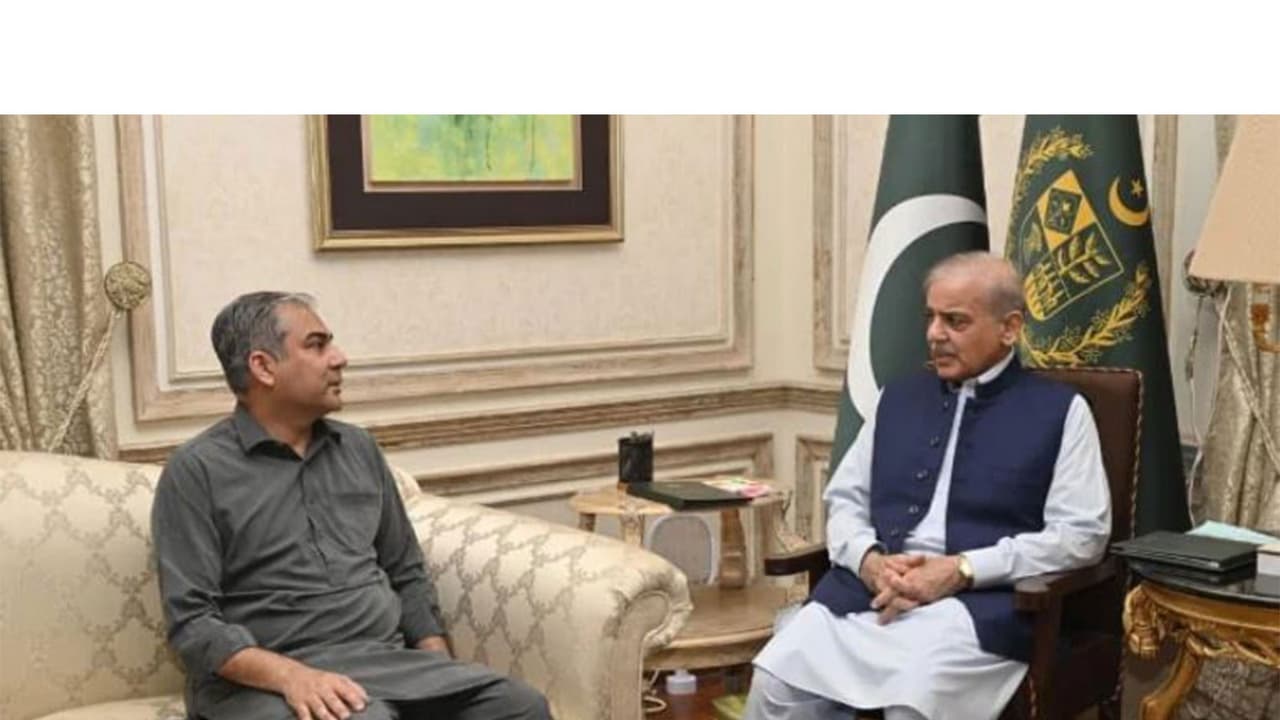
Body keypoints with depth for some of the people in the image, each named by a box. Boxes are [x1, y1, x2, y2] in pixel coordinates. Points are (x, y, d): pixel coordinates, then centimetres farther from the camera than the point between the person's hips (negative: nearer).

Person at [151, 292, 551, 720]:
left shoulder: (359, 449, 14)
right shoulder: (197, 471, -2)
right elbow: (191, 621, -8)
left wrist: (443, 680, 4)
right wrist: (291, 675, -24)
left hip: (388, 661, 5)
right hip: (268, 679, -5)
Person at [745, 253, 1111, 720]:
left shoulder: (1059, 410, 5)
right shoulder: (899, 398, 19)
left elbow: (1081, 533, -3)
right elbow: (845, 500, 18)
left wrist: (961, 571, -13)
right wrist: (870, 561, -5)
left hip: (980, 602, -4)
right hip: (870, 589, 4)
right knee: (776, 680, -20)